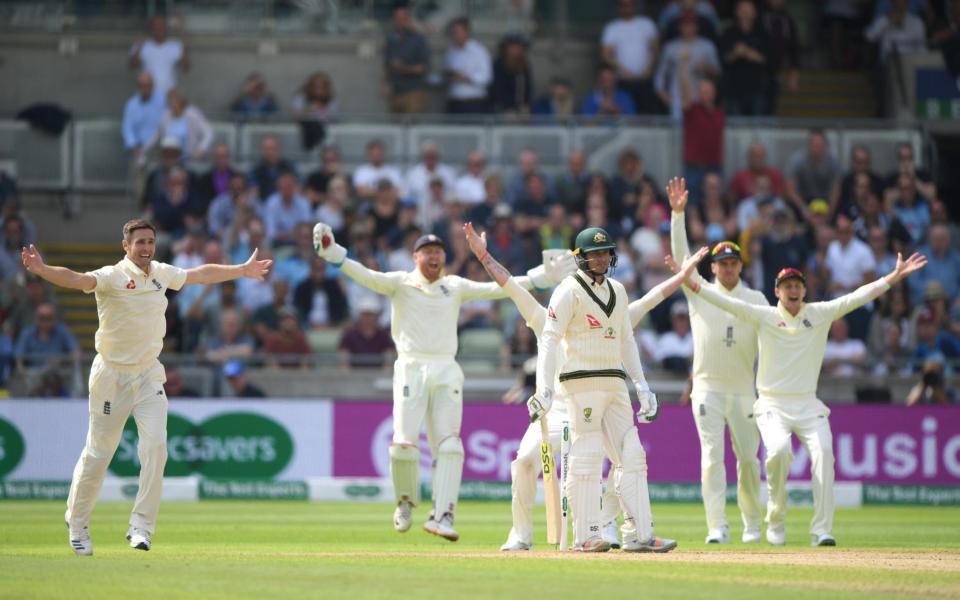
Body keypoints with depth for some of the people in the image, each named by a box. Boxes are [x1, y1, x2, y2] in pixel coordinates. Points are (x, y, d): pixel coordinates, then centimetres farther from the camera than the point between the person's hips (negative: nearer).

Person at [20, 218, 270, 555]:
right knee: (97, 454, 3)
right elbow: (77, 279, -35)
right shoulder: (112, 277, -15)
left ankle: (141, 527, -7)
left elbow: (201, 274, 22)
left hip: (149, 375, 5)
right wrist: (42, 270, -55)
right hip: (112, 375, -4)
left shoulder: (162, 274, 4)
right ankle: (77, 524, 24)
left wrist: (242, 271, 34)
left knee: (155, 447, -12)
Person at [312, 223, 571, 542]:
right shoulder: (401, 283, 5)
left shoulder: (455, 287, 14)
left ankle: (441, 515, -10)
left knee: (449, 445, -8)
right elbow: (368, 277, -9)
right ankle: (406, 501, 15)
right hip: (411, 369, -2)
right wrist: (335, 256, -26)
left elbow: (495, 289, 9)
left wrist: (539, 278, 2)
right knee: (404, 443, -10)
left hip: (446, 371, 2)